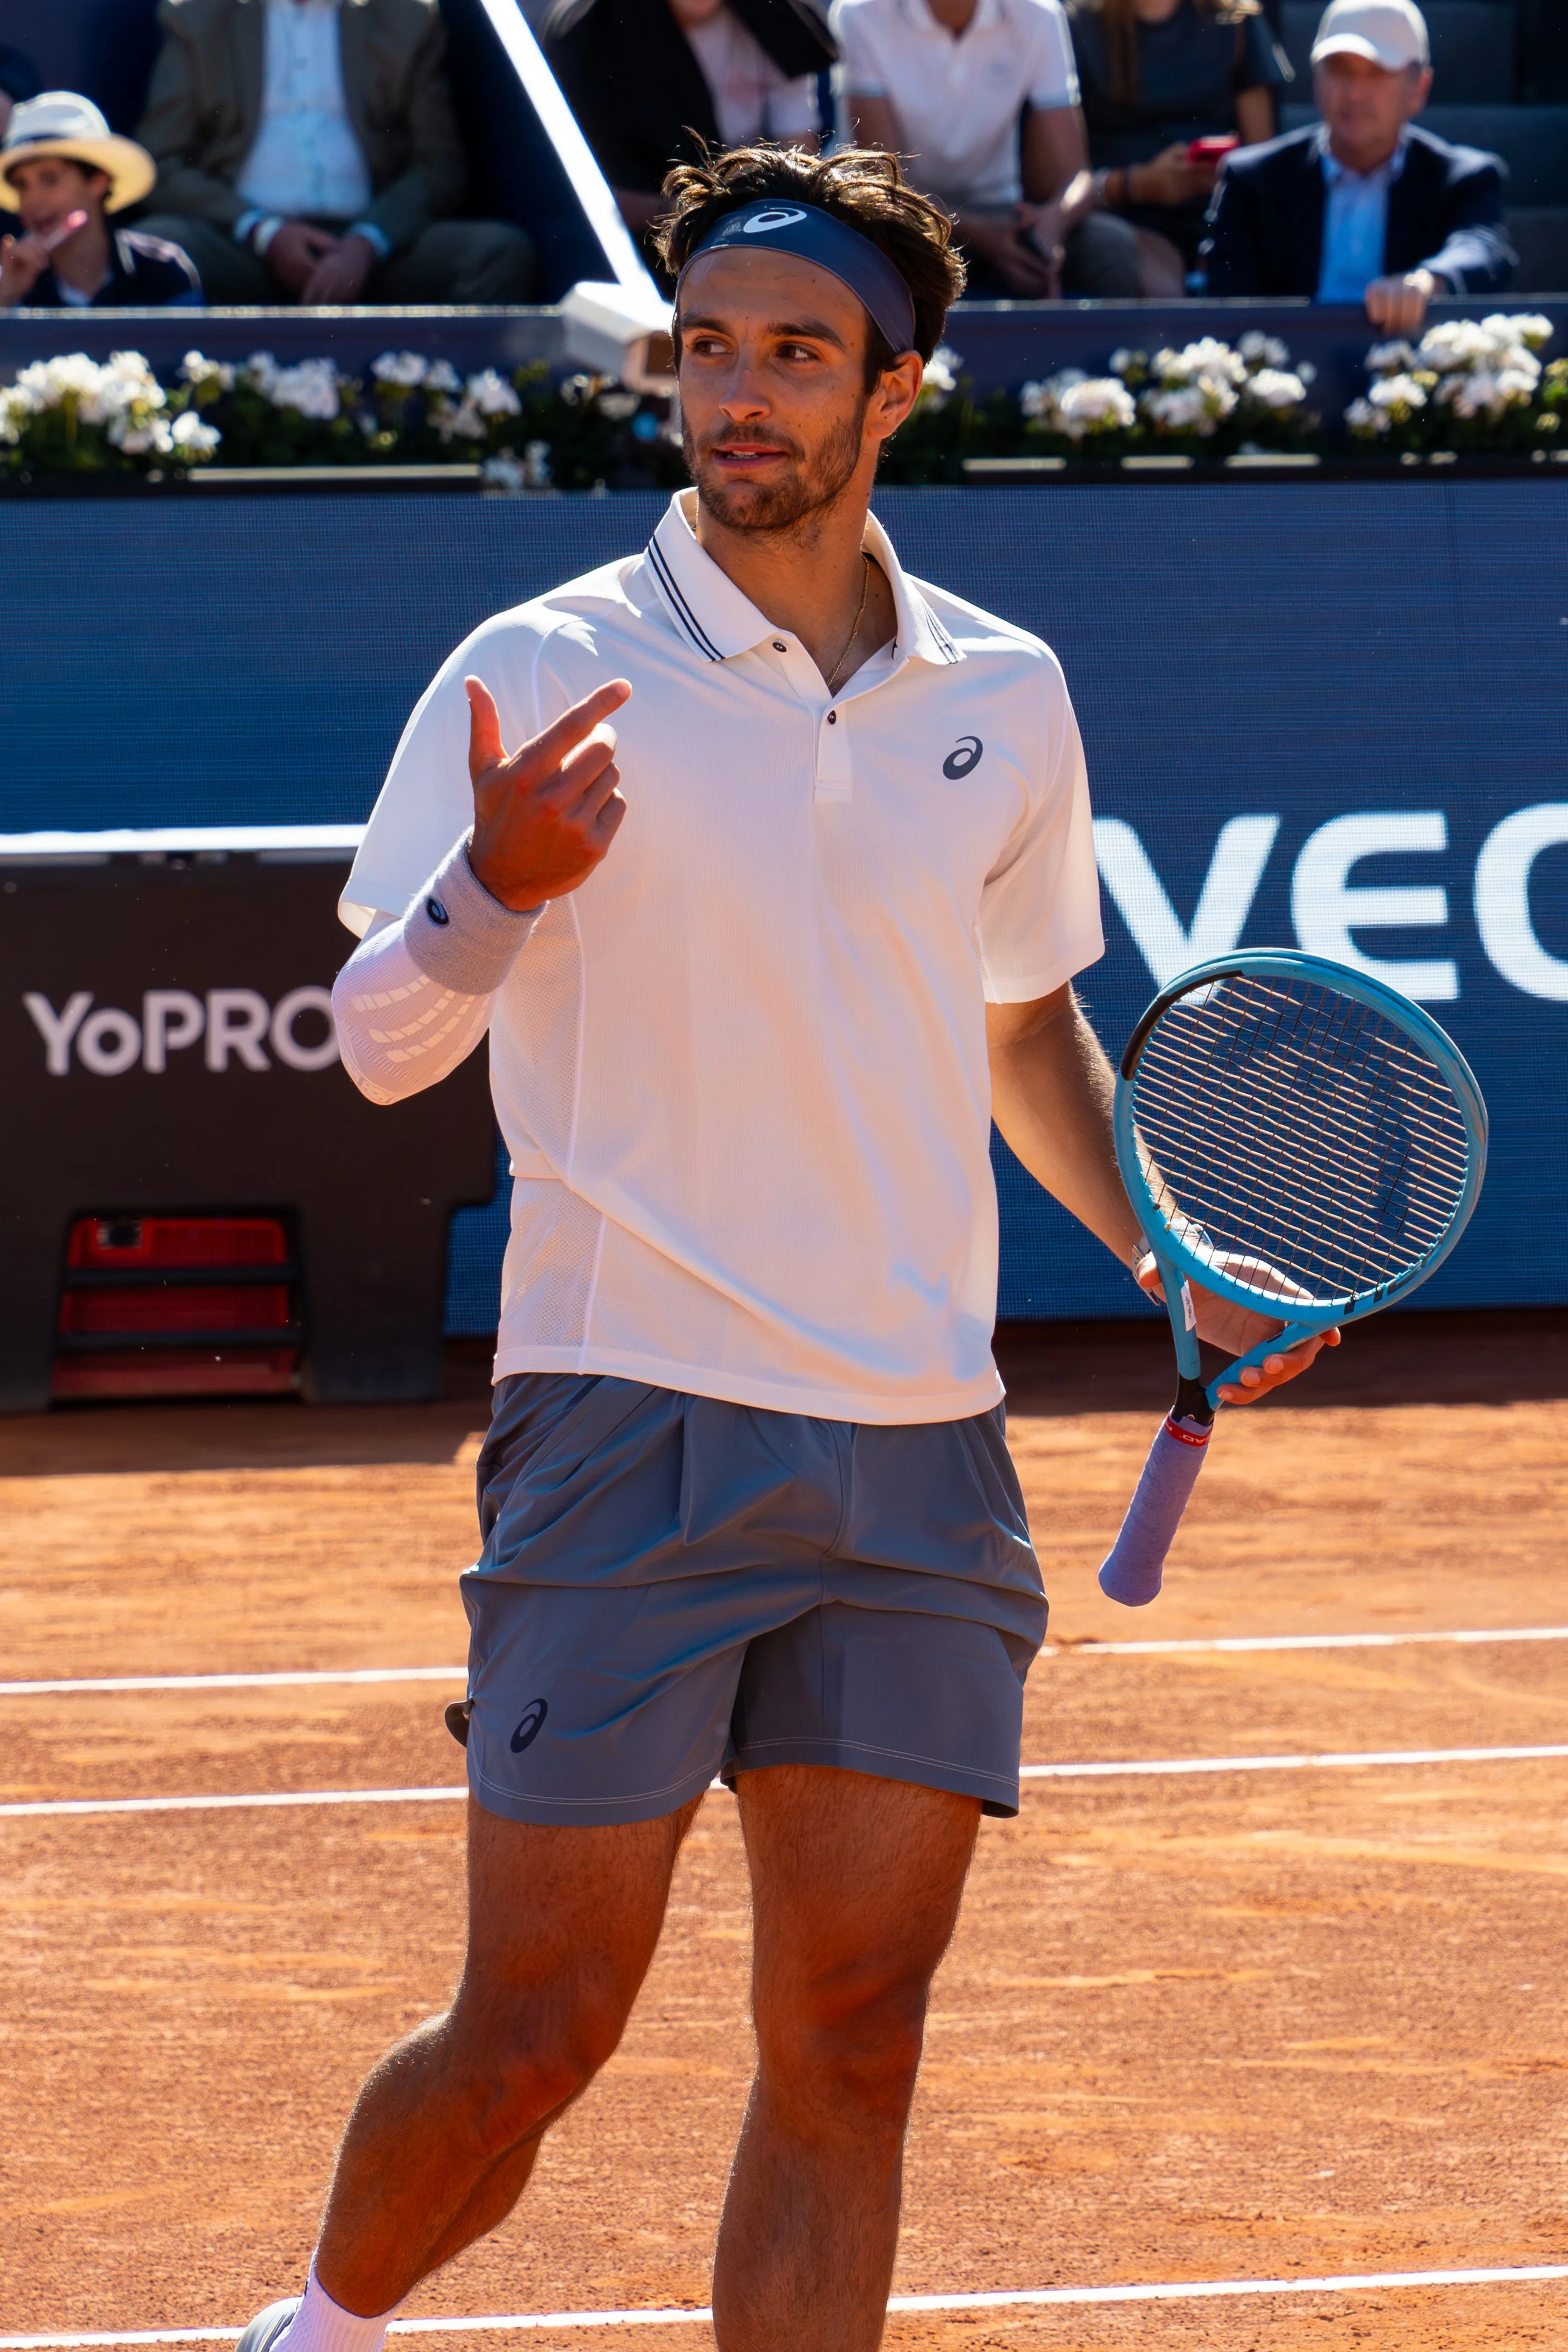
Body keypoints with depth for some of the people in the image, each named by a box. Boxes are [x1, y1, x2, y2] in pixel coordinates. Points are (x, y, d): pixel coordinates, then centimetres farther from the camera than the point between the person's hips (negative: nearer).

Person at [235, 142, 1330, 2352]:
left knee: (850, 2052, 2)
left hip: (919, 1454, 4)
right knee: (538, 2027, -2)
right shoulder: (547, 674, -4)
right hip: (630, 1422, -4)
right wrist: (494, 893, -28)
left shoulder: (1004, 695, 10)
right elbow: (381, 1046, -8)